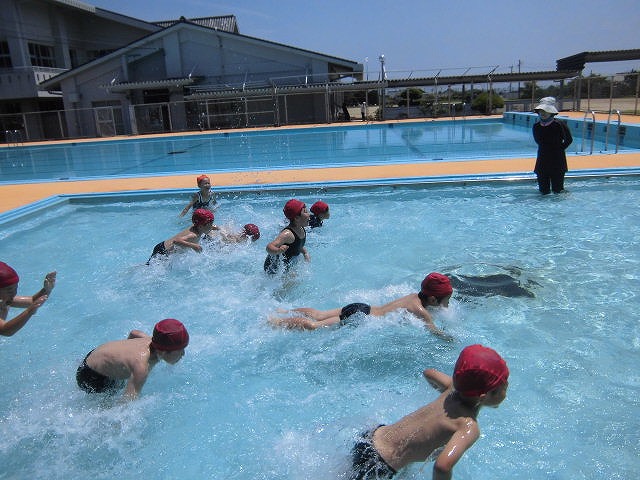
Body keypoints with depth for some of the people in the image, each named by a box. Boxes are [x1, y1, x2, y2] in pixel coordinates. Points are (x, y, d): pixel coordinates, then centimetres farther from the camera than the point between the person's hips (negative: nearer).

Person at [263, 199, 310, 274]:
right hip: (275, 268, -9)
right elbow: (269, 247, -42)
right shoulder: (288, 234, -30)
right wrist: (278, 251, -61)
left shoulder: (301, 230, -3)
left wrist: (305, 252, 1)